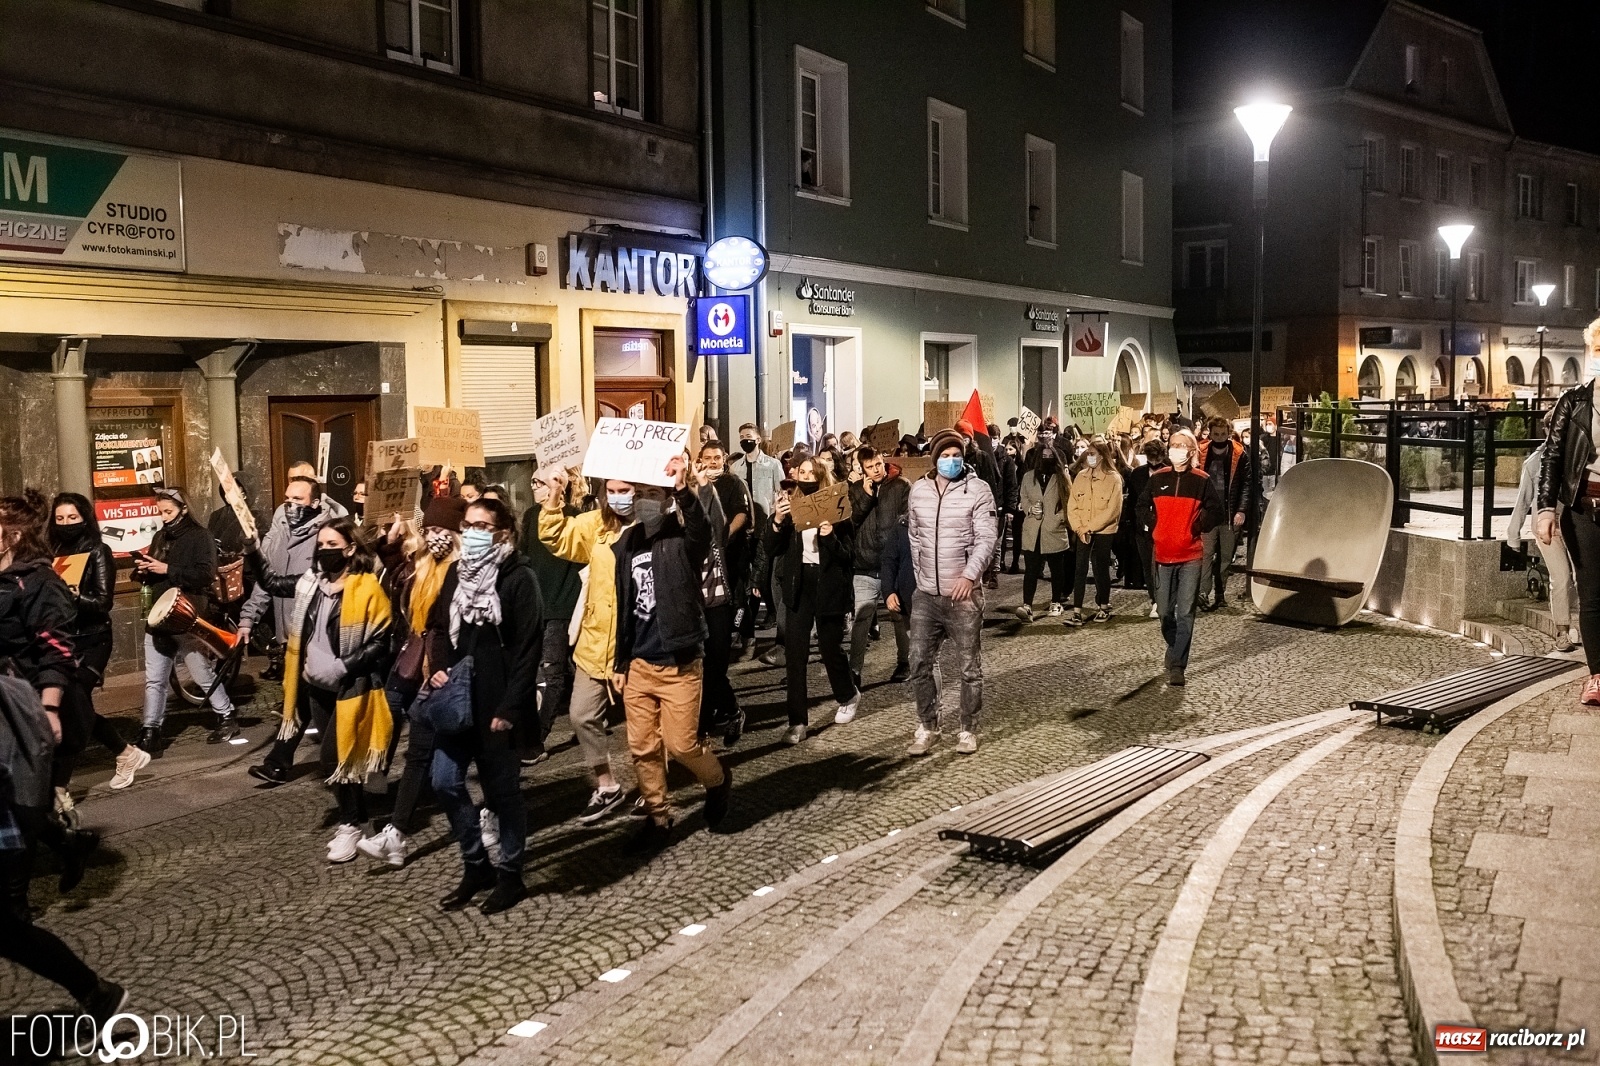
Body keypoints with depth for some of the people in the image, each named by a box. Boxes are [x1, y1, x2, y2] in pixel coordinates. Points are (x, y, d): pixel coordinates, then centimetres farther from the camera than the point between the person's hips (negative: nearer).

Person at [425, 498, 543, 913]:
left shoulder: (518, 579, -10)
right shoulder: (457, 573, 10)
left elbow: (527, 650, -14)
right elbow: (439, 626, 19)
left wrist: (508, 708, -17)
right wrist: (437, 668, -1)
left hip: (496, 702, -6)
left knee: (502, 790, 3)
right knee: (445, 782, 5)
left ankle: (510, 875, 19)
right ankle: (476, 865, 22)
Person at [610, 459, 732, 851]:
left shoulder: (683, 537, -8)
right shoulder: (627, 543, 8)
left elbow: (701, 528, -35)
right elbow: (623, 605, 14)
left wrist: (683, 490, -52)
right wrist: (620, 660, 13)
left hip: (679, 663, -5)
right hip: (638, 663, 5)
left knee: (680, 744, -5)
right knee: (642, 747, 8)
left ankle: (718, 780, 25)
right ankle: (657, 818, 24)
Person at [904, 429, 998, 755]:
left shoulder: (977, 489, -7)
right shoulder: (918, 490, 6)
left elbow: (987, 538, -12)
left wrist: (970, 574, -23)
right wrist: (921, 572, 14)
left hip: (964, 594, -4)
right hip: (925, 594, 4)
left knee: (970, 667, 6)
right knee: (919, 664, 6)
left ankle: (968, 729, 19)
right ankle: (927, 727, 20)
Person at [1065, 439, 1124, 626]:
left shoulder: (1113, 478, -8)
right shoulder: (1081, 476, 5)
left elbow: (1112, 510, -13)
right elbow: (1072, 505, 3)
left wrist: (1089, 527, -15)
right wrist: (1079, 528, -9)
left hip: (1104, 532, -3)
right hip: (1082, 532, 3)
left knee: (1101, 568, 8)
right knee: (1080, 569, -3)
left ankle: (1104, 607, 23)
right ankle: (1077, 611, -5)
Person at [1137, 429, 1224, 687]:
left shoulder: (1202, 480, -3)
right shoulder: (1157, 479, 3)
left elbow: (1216, 511, 4)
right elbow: (1142, 506, 15)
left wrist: (1196, 528, -4)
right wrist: (1154, 526, 2)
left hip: (1191, 555, -3)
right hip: (1163, 554, 3)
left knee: (1185, 613, -6)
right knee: (1165, 611, 9)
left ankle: (1177, 666, -5)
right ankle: (1175, 651, 32)